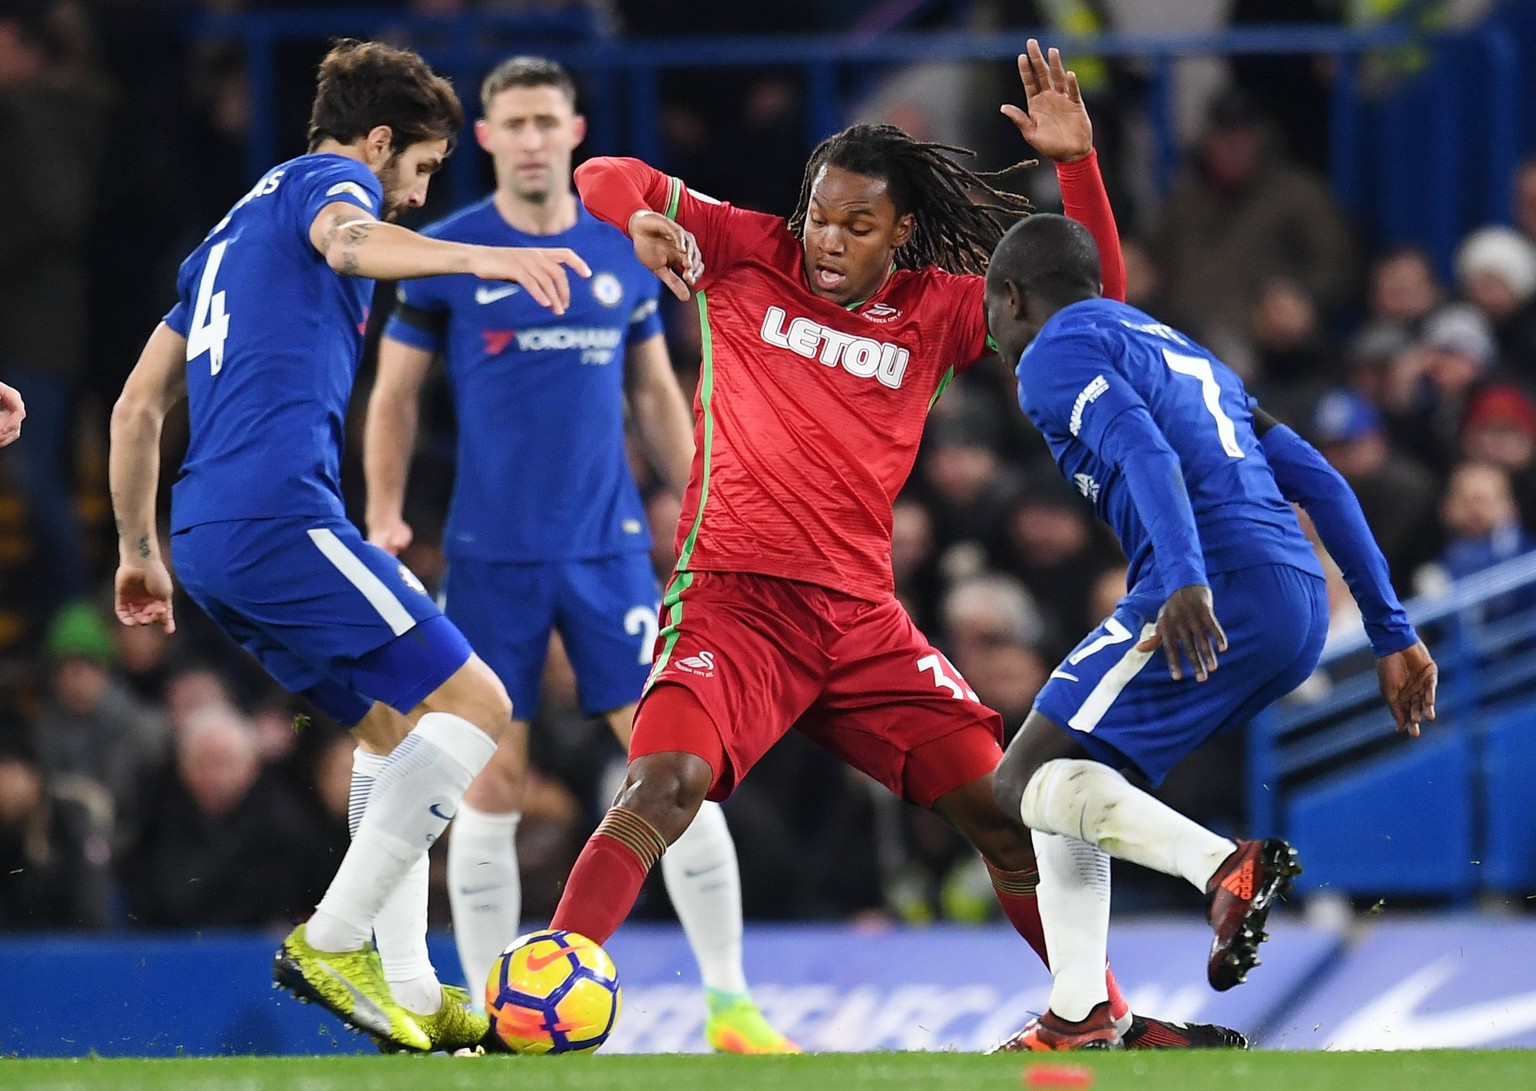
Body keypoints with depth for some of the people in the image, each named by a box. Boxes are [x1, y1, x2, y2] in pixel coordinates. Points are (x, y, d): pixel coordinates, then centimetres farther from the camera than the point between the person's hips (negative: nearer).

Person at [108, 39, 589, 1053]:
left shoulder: (231, 232, 30)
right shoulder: (326, 179, 4)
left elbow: (138, 407, 31)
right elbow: (349, 239, -24)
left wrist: (140, 548, 37)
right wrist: (477, 257, -40)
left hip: (210, 537, 10)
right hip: (281, 512, -10)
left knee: (404, 735, 16)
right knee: (474, 704, -9)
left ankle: (411, 997, 9)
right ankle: (332, 942, -16)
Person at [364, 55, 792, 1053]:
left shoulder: (623, 254, 7)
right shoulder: (444, 257, -1)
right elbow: (395, 395, 5)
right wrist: (384, 514, -6)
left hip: (610, 551, 2)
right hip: (490, 558, -2)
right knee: (491, 789, -1)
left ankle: (731, 1007, 0)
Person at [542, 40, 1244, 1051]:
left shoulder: (936, 310, 10)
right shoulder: (747, 252, 4)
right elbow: (606, 178, 6)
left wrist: (1076, 161, -5)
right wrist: (643, 218, -17)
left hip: (861, 614, 4)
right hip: (733, 597, -4)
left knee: (1004, 808, 3)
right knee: (665, 783, -28)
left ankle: (1109, 1022, 17)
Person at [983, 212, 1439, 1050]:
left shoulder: (1055, 354, 4)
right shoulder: (1182, 352, 32)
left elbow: (1144, 451, -17)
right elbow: (1319, 483, 26)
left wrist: (1184, 580, -32)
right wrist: (1391, 635, 24)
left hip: (1213, 599, -9)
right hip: (1300, 613, 9)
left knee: (1028, 778, -5)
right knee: (1068, 776, 20)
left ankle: (1226, 867, -27)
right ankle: (1077, 1017, 12)